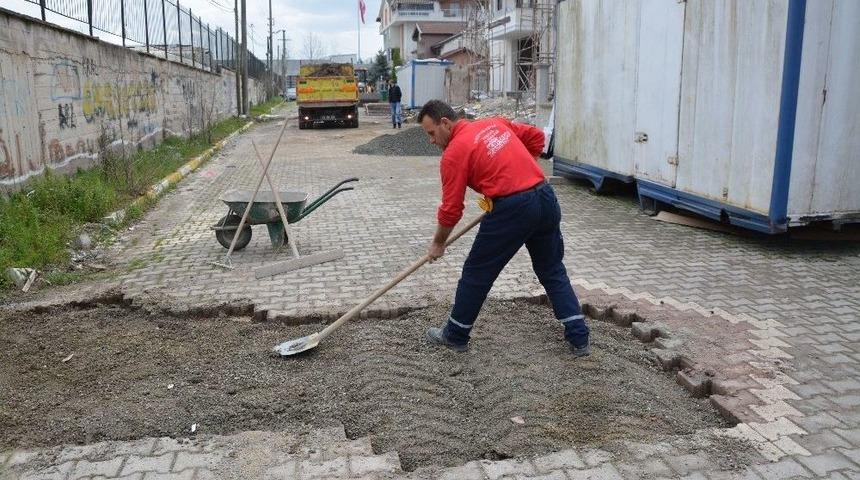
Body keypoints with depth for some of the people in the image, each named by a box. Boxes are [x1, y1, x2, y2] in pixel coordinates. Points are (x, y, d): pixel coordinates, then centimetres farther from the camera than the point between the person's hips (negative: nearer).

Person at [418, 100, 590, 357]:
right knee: (552, 271, 19)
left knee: (477, 273, 10)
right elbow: (536, 137, 24)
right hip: (546, 198, 7)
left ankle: (455, 336, 24)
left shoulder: (454, 152, -4)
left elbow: (451, 209, -3)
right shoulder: (494, 123, 15)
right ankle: (579, 339, 19)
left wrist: (438, 243, 11)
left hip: (512, 209, -7)